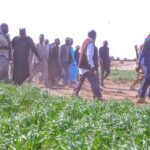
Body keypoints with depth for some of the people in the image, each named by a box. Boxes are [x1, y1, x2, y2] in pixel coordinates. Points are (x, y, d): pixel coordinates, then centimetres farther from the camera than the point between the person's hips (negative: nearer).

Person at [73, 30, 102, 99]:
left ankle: (75, 93, 25)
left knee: (80, 80, 20)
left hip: (82, 65, 10)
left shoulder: (85, 42, 14)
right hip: (88, 66, -10)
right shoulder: (90, 43, -14)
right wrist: (92, 66, -23)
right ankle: (98, 96, -14)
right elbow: (89, 55, -22)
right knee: (94, 82, -10)